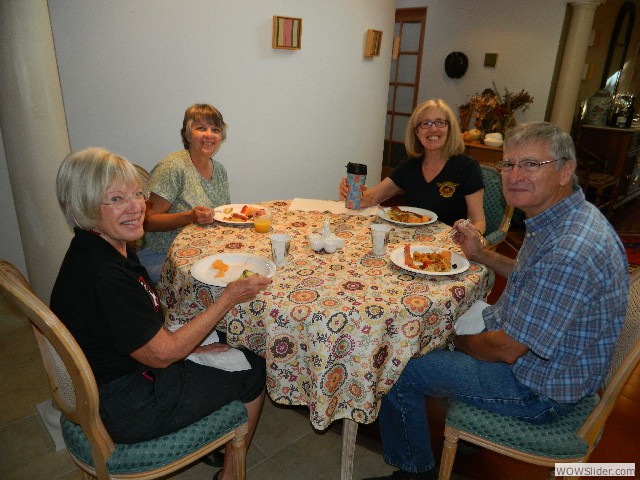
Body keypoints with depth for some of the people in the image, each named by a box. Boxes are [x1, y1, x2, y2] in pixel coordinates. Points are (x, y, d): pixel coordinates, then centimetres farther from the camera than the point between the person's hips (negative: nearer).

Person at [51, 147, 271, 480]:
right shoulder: (103, 276, -33)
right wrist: (229, 298, -20)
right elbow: (161, 354, -24)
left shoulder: (104, 248, -2)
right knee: (253, 372, 5)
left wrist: (190, 345, -1)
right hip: (124, 409, -9)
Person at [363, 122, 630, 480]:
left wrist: (458, 342, -9)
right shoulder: (560, 218, -2)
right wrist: (481, 254, 2)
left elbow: (507, 349, -29)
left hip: (539, 390, -10)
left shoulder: (570, 250, -35)